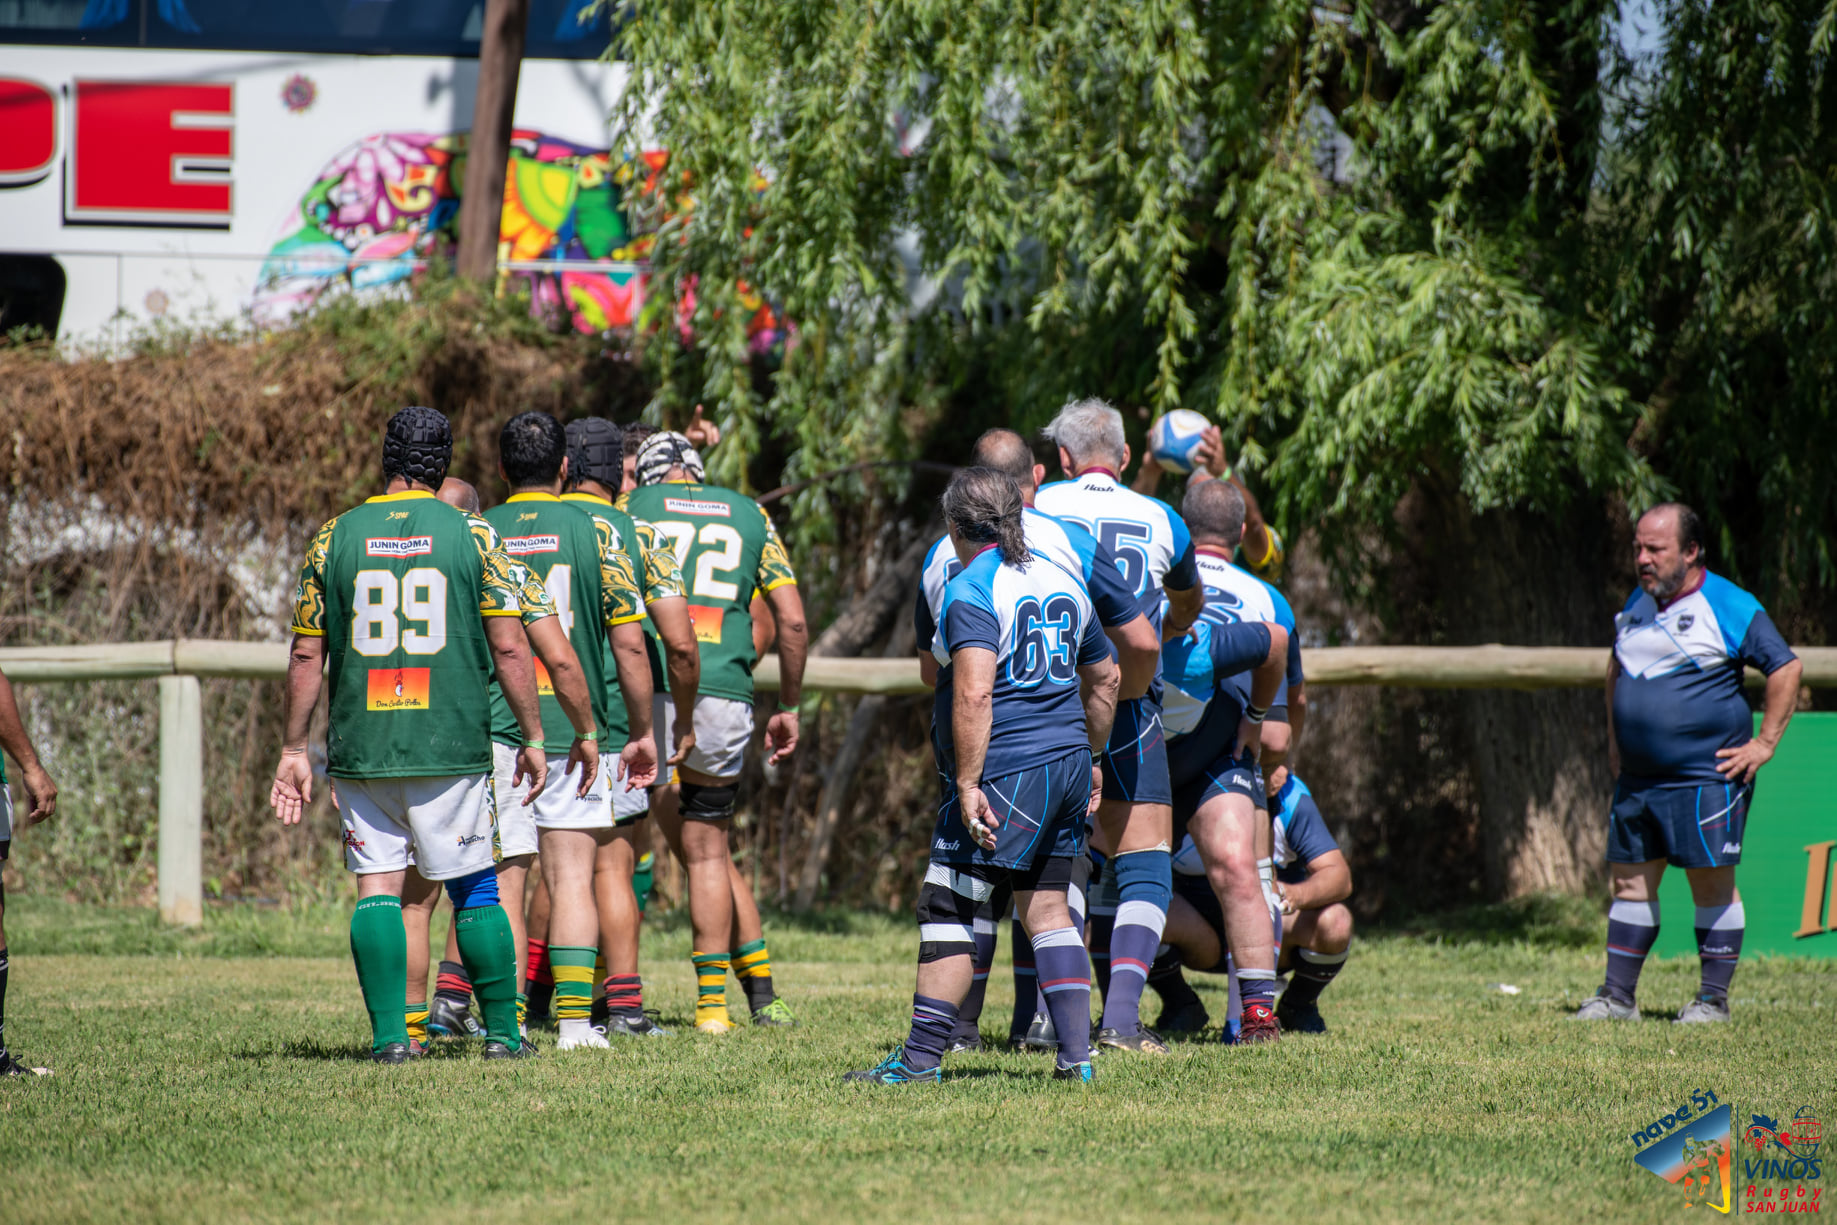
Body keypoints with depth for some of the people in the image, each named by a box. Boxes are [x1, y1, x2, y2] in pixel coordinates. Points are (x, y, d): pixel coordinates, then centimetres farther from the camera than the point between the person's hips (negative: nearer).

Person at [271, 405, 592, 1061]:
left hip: (360, 752, 1)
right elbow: (509, 648, -2)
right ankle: (502, 1032, 10)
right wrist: (532, 740, 6)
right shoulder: (473, 536, -1)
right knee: (476, 891, 7)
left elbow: (306, 655, 4)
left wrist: (293, 749, 11)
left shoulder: (334, 538, 3)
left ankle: (388, 1033, -4)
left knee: (377, 889, 4)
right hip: (451, 748, -1)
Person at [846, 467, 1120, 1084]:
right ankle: (1075, 1052, 8)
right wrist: (1089, 759, 32)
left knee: (947, 910, -3)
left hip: (1005, 772, -8)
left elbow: (974, 695, -22)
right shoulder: (1064, 582, 13)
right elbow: (1104, 679, 22)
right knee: (1046, 906, 13)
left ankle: (922, 1055, -4)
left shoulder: (971, 592, -11)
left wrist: (968, 784, -21)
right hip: (1066, 764, 8)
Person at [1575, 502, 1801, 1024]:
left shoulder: (1729, 606, -8)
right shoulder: (1637, 604, 14)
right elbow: (1616, 668, 29)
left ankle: (1714, 997, 4)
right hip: (1637, 778, 7)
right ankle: (1618, 996, 11)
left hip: (1707, 778, -7)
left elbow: (1785, 669, -6)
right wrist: (1614, 740, 21)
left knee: (1712, 884, -3)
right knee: (1630, 881, 6)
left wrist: (1765, 743, -9)